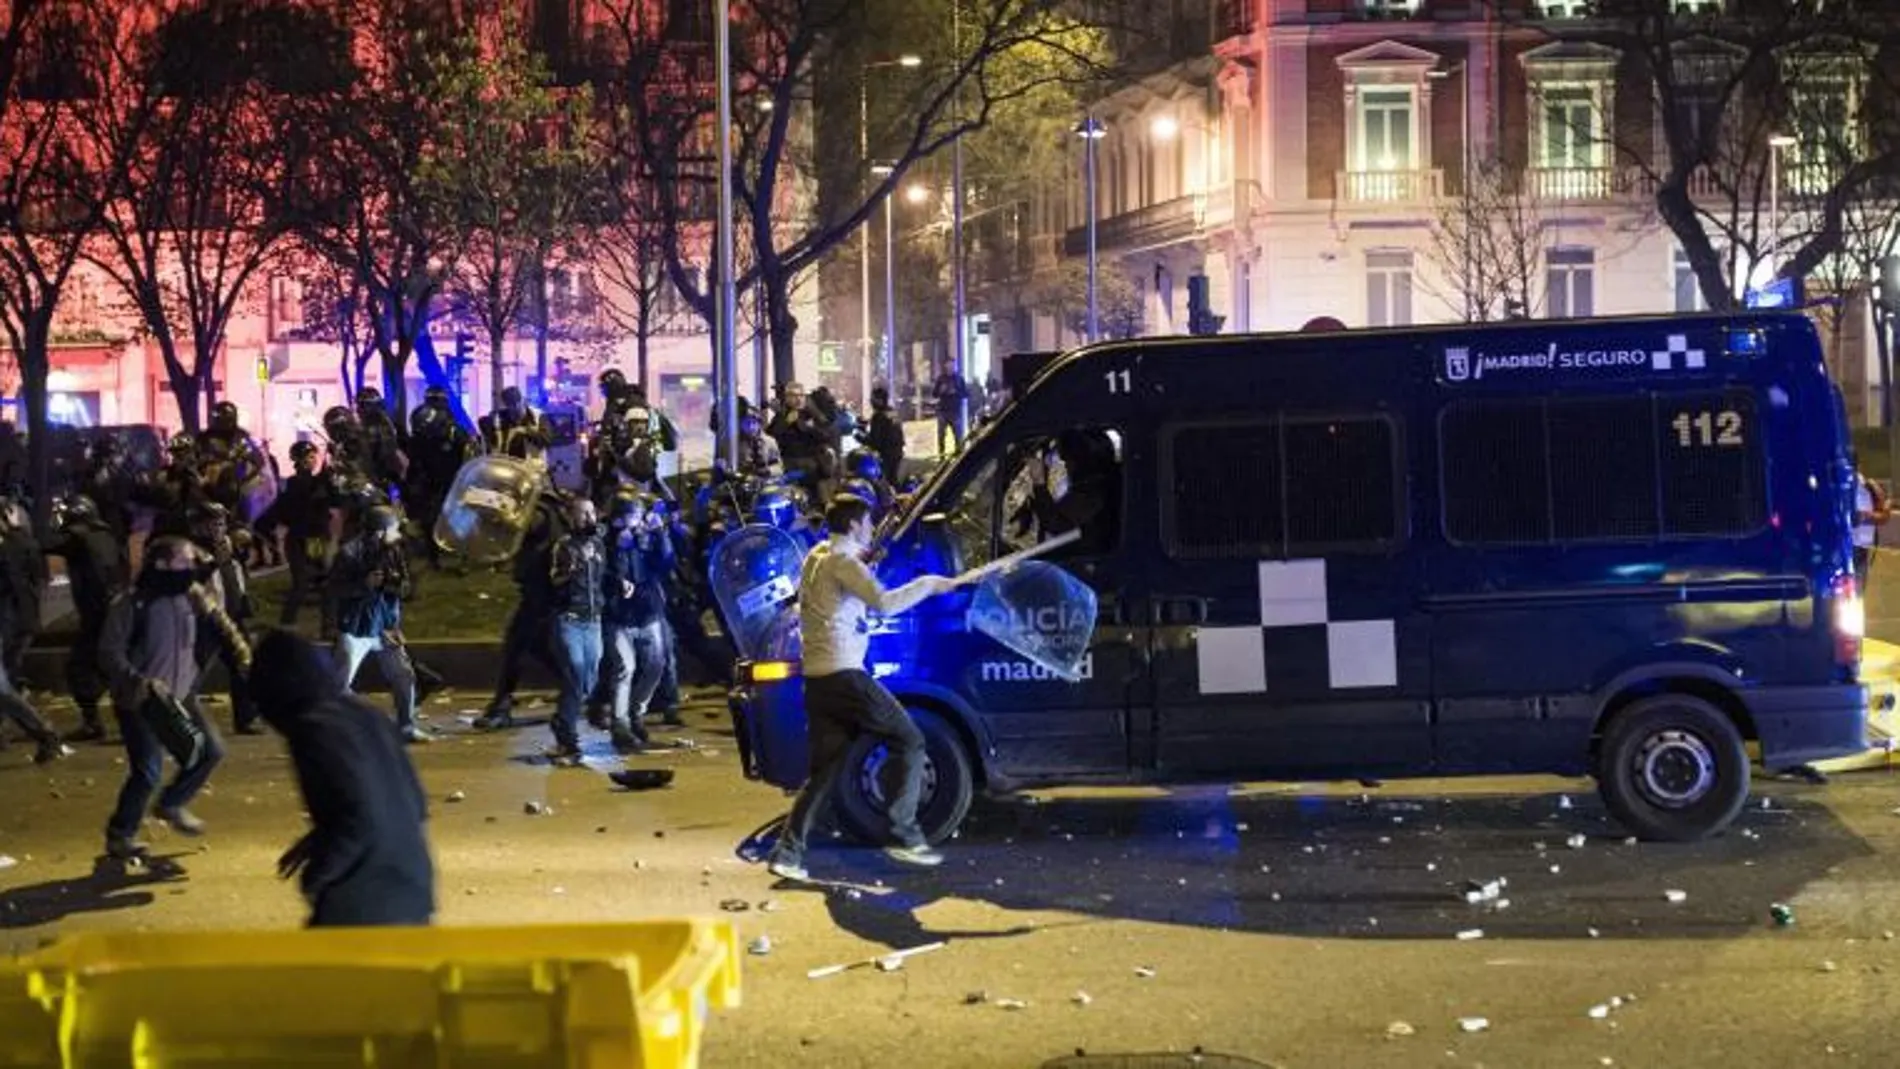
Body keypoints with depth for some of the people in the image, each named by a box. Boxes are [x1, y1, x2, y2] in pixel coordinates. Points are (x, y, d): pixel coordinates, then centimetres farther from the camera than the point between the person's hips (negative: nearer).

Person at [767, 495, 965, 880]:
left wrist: (864, 558, 21)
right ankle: (905, 835, 0)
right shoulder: (843, 563, -9)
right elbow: (885, 603, -23)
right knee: (909, 742, 3)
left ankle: (788, 851, 2)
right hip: (845, 675, -9)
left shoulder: (817, 557, 18)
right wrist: (928, 585, -12)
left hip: (816, 679, 9)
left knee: (825, 770, 11)